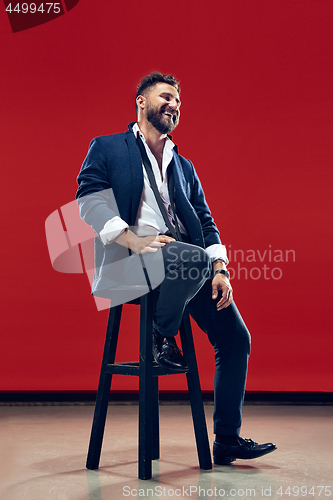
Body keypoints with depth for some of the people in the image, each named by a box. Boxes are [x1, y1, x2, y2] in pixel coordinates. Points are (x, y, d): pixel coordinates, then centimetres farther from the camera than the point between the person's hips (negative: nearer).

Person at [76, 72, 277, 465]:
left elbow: (205, 222, 19)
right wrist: (133, 240, -18)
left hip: (191, 265, 6)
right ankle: (162, 336, -8)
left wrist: (219, 268, 1)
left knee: (235, 338, -4)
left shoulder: (184, 167, 28)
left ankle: (227, 441, 10)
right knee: (191, 257, -37)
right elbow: (88, 200, -3)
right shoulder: (106, 148, 12)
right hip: (132, 261, -6)